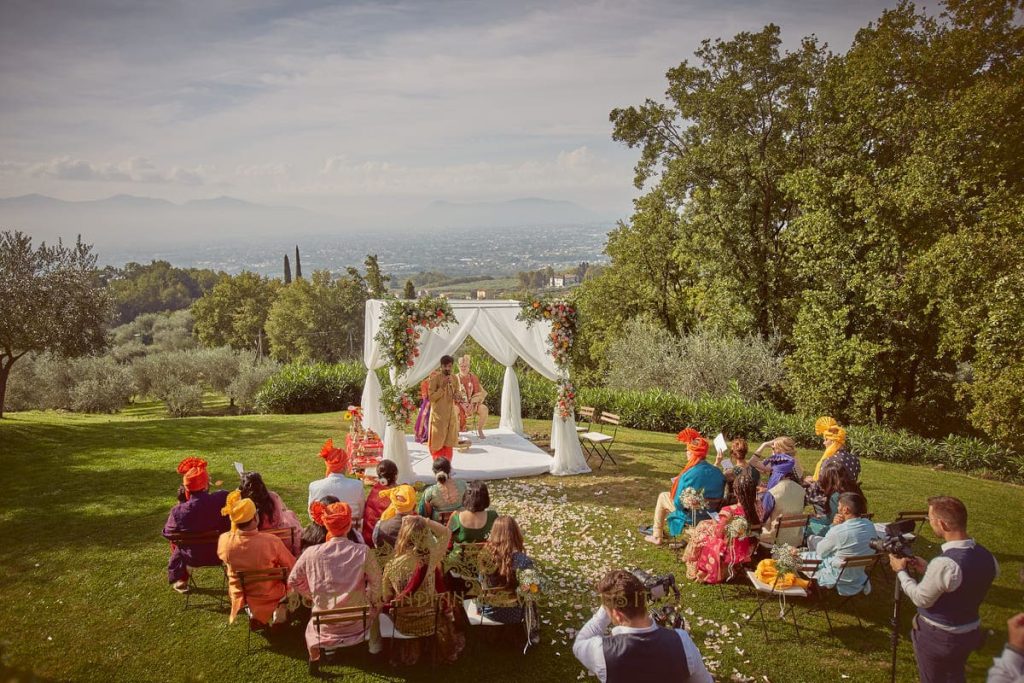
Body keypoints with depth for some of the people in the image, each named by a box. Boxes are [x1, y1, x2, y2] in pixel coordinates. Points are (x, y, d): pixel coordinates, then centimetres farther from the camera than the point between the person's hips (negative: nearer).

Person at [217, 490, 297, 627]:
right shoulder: (272, 541, -31)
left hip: (240, 597, 3)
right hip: (269, 596, -3)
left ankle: (254, 614, 26)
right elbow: (292, 567, -14)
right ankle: (277, 609, 20)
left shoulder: (224, 540, -24)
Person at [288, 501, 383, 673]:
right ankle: (374, 645, 48)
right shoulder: (363, 552, -23)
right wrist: (374, 603, 10)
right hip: (358, 621, 0)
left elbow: (293, 581, -2)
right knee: (375, 605, 34)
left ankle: (314, 659, 48)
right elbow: (376, 584, -11)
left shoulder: (311, 553, -19)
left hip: (325, 624, 1)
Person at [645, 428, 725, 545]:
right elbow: (720, 497, 5)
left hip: (692, 516, -6)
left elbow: (679, 504, -20)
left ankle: (657, 537, 27)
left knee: (663, 496, 19)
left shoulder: (688, 475, -27)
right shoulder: (718, 472, -10)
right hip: (712, 516, 6)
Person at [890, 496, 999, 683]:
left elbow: (921, 599, -17)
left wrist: (901, 571, -4)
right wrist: (928, 569, 9)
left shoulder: (944, 564, -33)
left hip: (937, 636, -6)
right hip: (970, 633, 6)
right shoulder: (988, 557, -9)